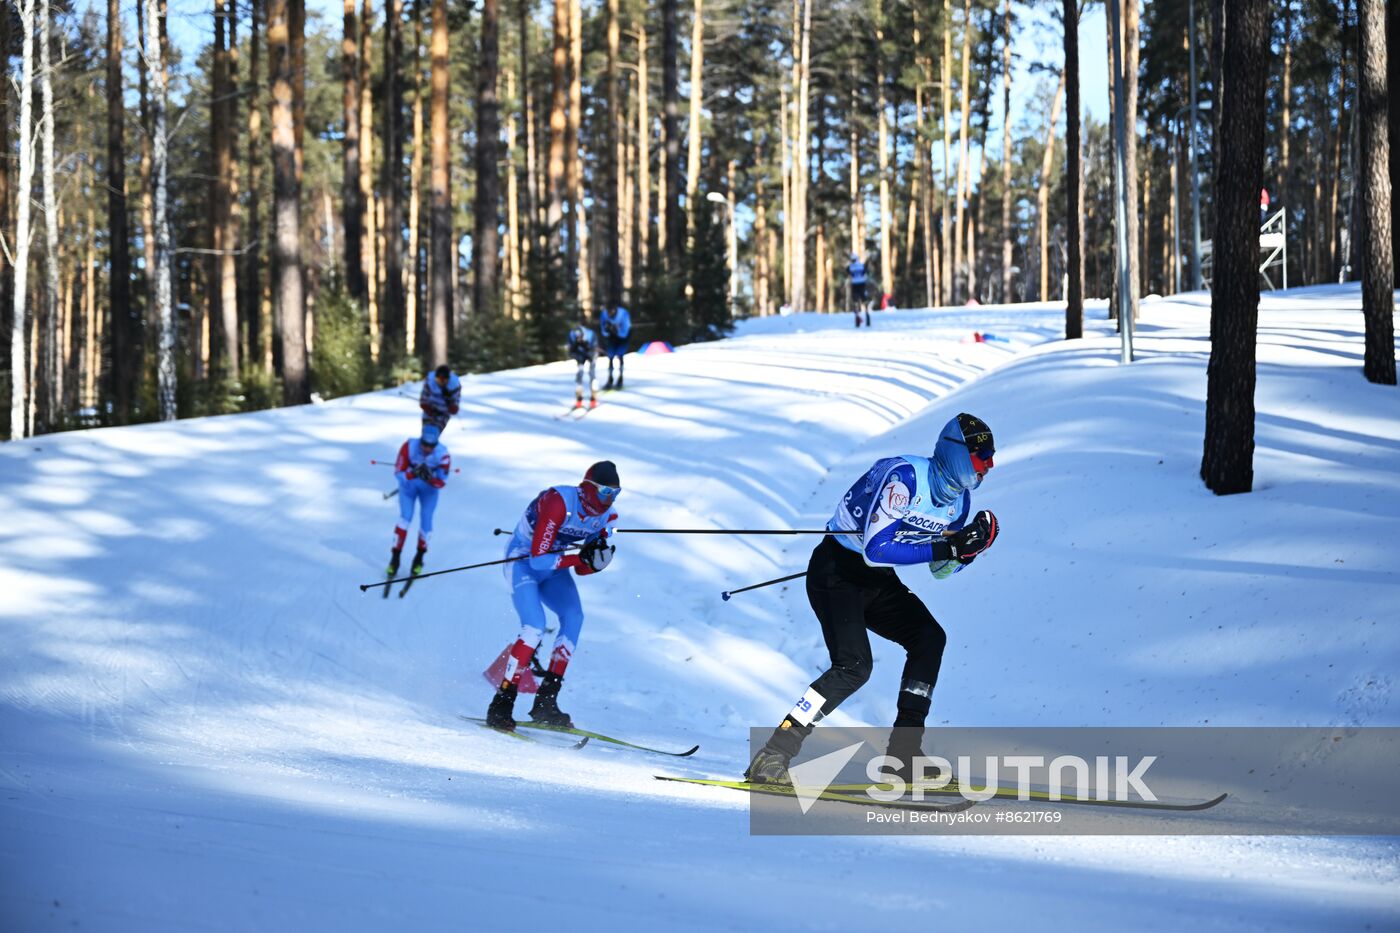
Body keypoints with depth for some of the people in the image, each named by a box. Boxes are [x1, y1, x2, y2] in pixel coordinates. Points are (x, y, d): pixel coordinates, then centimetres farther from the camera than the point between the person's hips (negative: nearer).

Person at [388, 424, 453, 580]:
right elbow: (398, 472, -24)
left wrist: (430, 478, -43)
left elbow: (441, 482, -22)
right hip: (409, 486, 0)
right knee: (405, 517, -14)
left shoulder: (443, 454, -29)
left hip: (429, 489, 0)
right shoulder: (409, 447, -31)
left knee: (426, 521, -7)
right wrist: (412, 474, -44)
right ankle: (395, 558, -1)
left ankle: (419, 558, 17)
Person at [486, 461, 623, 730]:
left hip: (551, 568, 7)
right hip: (523, 562, -7)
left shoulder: (606, 517, -8)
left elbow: (582, 570, -3)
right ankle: (500, 706, -18)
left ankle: (546, 701, -12)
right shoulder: (559, 503, -31)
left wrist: (598, 558, -25)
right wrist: (582, 558, -35)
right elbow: (539, 559, -31)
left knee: (574, 617, -15)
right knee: (535, 627, -24)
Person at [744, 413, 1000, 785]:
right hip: (835, 571, -8)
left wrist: (969, 546, -11)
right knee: (853, 666, -23)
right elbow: (875, 550, -33)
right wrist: (946, 547, -34)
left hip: (877, 581, 9)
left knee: (930, 637, -5)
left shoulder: (959, 498, -1)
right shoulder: (903, 477, -26)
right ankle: (771, 759, -21)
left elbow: (942, 569, 10)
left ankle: (904, 753, 1)